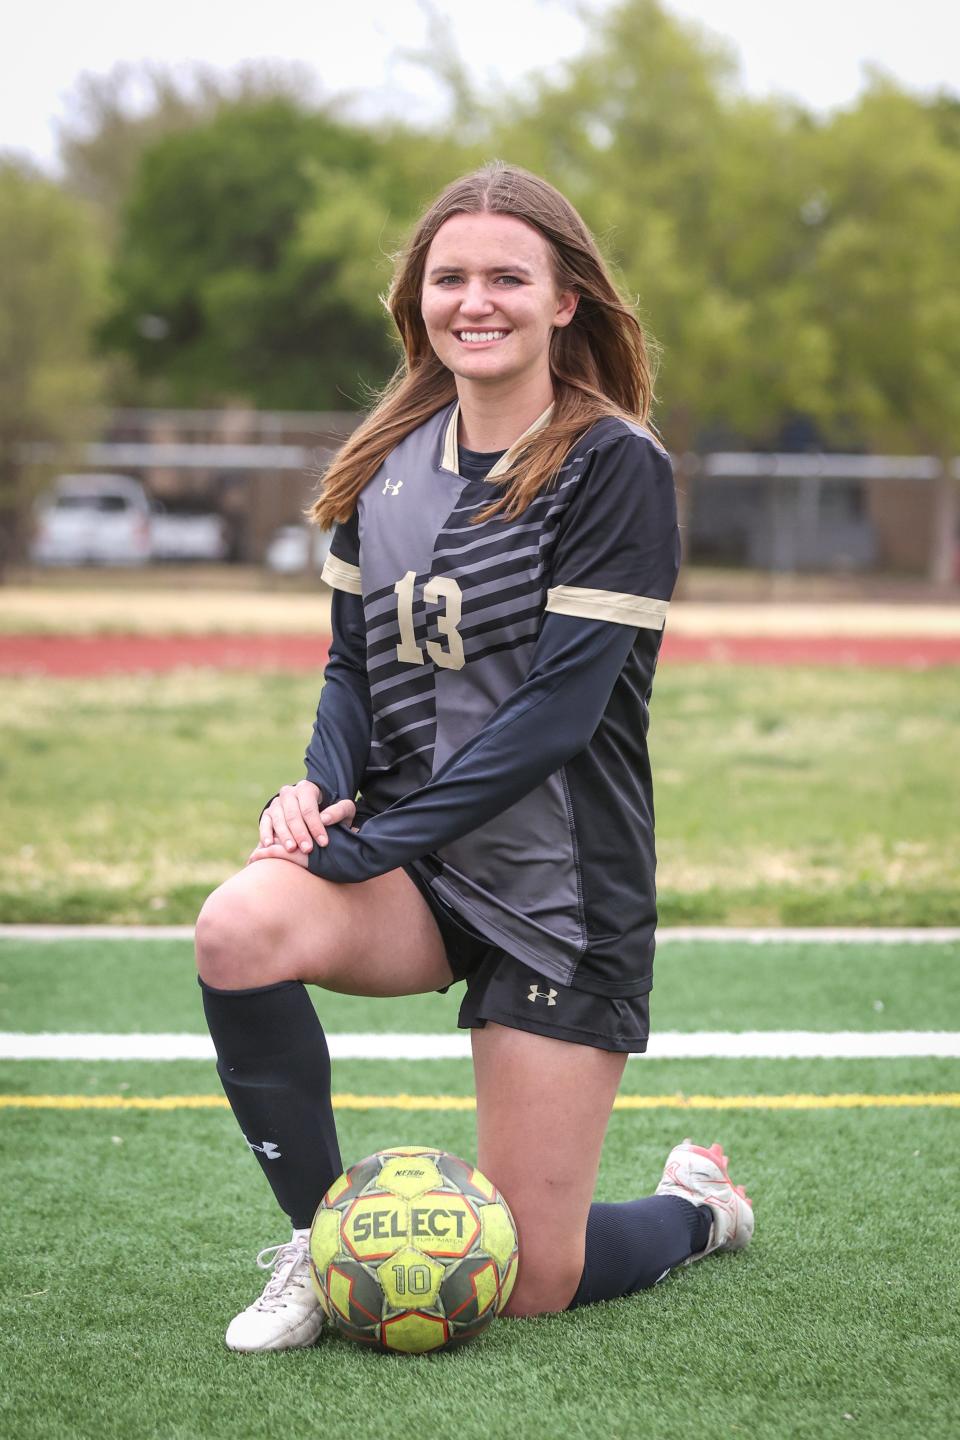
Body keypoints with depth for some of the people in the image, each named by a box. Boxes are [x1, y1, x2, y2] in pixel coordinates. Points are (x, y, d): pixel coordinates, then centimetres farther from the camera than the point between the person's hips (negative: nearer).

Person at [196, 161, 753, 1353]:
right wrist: (320, 783, -9)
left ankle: (696, 1208, 33)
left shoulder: (615, 465, -12)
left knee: (528, 1286, -3)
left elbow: (560, 706, -19)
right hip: (409, 861, 4)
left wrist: (379, 840, -22)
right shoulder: (388, 461, 5)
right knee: (239, 928, -31)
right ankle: (322, 1240, -8)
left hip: (561, 886, -4)